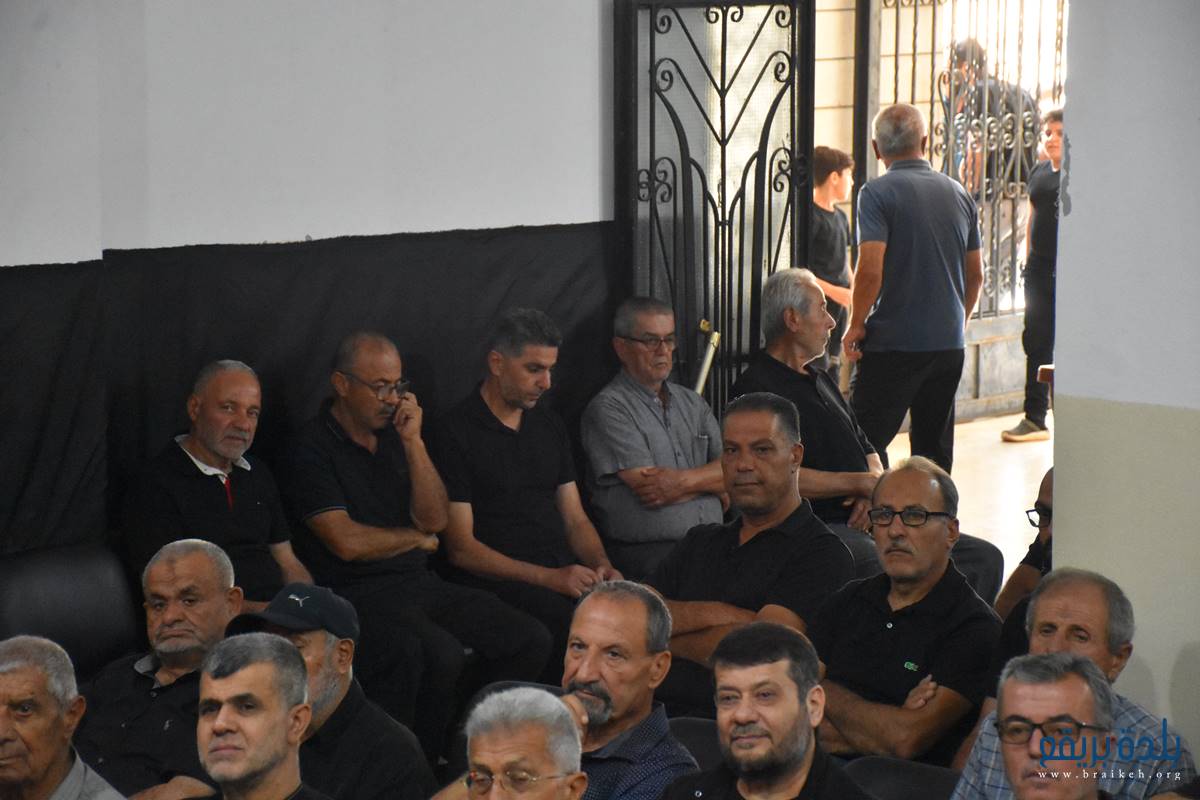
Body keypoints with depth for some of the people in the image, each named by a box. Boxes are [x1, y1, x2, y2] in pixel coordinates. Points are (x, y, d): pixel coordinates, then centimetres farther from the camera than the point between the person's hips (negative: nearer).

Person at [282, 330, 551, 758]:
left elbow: (435, 519, 6)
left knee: (531, 640, -8)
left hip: (420, 582, 7)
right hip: (358, 593, -7)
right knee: (442, 654, -33)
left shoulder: (397, 434, 13)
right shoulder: (313, 450, -7)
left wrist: (413, 443, -5)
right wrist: (417, 538, 1)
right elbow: (348, 542, -15)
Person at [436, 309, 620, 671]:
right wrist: (550, 578, -14)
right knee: (574, 622, -35)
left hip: (566, 572, 6)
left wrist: (602, 566, -1)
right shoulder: (456, 431, -2)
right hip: (500, 583, -6)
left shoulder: (549, 424, 20)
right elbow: (461, 548, -7)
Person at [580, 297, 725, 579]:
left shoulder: (693, 403, 19)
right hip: (646, 553, -6)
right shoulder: (609, 408, -2)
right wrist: (710, 477, 2)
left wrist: (686, 480, -9)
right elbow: (648, 490, -9)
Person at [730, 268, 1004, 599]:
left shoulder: (821, 380, 26)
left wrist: (874, 488, 2)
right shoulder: (755, 388, -6)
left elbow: (868, 450, 26)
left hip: (867, 520, 9)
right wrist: (860, 483, -10)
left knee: (985, 558, -1)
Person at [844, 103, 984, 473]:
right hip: (949, 343, 6)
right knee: (935, 448, 13)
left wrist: (856, 325, -6)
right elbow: (976, 275, 15)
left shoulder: (878, 193, -9)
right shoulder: (958, 194, 9)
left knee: (867, 442, -2)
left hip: (893, 344, -6)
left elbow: (870, 269, -18)